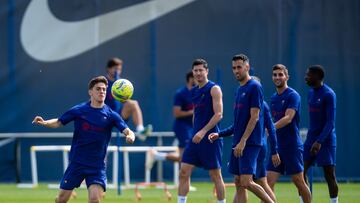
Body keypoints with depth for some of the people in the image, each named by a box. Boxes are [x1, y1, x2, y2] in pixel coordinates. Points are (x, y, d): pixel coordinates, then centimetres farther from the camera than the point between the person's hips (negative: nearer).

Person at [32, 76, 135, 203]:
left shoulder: (111, 115, -4)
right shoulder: (78, 111, -2)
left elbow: (127, 131, -12)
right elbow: (58, 122, 6)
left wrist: (130, 136, -36)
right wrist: (44, 123, -13)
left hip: (97, 165, -1)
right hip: (76, 162, 1)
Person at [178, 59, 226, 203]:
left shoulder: (214, 89, -8)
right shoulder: (194, 91, 14)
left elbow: (218, 114, -16)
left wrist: (203, 131, -23)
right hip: (196, 138, 7)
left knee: (215, 175, 0)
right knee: (184, 172, -1)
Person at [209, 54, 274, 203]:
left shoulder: (254, 87, -9)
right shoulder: (239, 90, 18)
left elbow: (254, 117, -15)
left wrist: (242, 141, -19)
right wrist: (220, 134, 17)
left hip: (250, 143, -9)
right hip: (238, 144, 9)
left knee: (246, 182, -15)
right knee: (238, 183, 6)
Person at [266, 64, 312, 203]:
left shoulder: (292, 95, -10)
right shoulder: (273, 98, 14)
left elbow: (288, 118, -22)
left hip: (292, 146, -7)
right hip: (277, 146, 7)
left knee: (298, 181, 1)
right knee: (269, 182, -3)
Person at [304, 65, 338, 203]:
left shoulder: (329, 95, -13)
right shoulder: (311, 93, 12)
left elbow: (330, 122, -18)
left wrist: (319, 141, -24)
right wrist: (311, 139, 18)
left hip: (326, 139, -8)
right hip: (311, 138, 8)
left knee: (329, 175, -3)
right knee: (300, 171, 0)